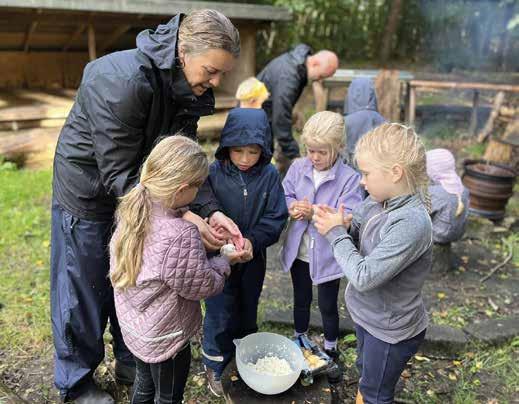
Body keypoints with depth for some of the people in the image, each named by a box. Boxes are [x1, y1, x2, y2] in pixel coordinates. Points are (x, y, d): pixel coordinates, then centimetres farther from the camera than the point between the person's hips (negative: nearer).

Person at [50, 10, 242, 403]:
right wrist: (182, 216, -34)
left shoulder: (188, 89, -10)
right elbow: (118, 174, -31)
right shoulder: (122, 81, -33)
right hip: (89, 189, -6)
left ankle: (132, 362, 37)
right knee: (83, 287, 8)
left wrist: (211, 211, -20)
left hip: (139, 191, 7)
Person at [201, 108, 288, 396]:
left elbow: (276, 218, -10)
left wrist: (253, 240, -25)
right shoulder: (214, 173, -16)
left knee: (248, 310, 23)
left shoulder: (270, 175, -12)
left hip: (254, 258, 2)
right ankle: (216, 364, 33)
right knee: (220, 313, 9)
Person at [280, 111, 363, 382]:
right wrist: (293, 207, -25)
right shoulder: (298, 167, -5)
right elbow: (284, 197, -3)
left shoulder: (349, 178, -18)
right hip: (299, 252, 4)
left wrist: (315, 212, -34)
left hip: (327, 255, -3)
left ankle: (331, 352, 40)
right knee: (301, 301, 23)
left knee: (328, 306, 15)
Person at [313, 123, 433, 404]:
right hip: (369, 314, 7)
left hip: (391, 329, -7)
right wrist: (343, 227, -16)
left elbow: (364, 277, -32)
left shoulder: (411, 223, -34)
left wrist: (336, 233, -22)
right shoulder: (376, 202, -10)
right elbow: (362, 238, 5)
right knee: (366, 373, 32)